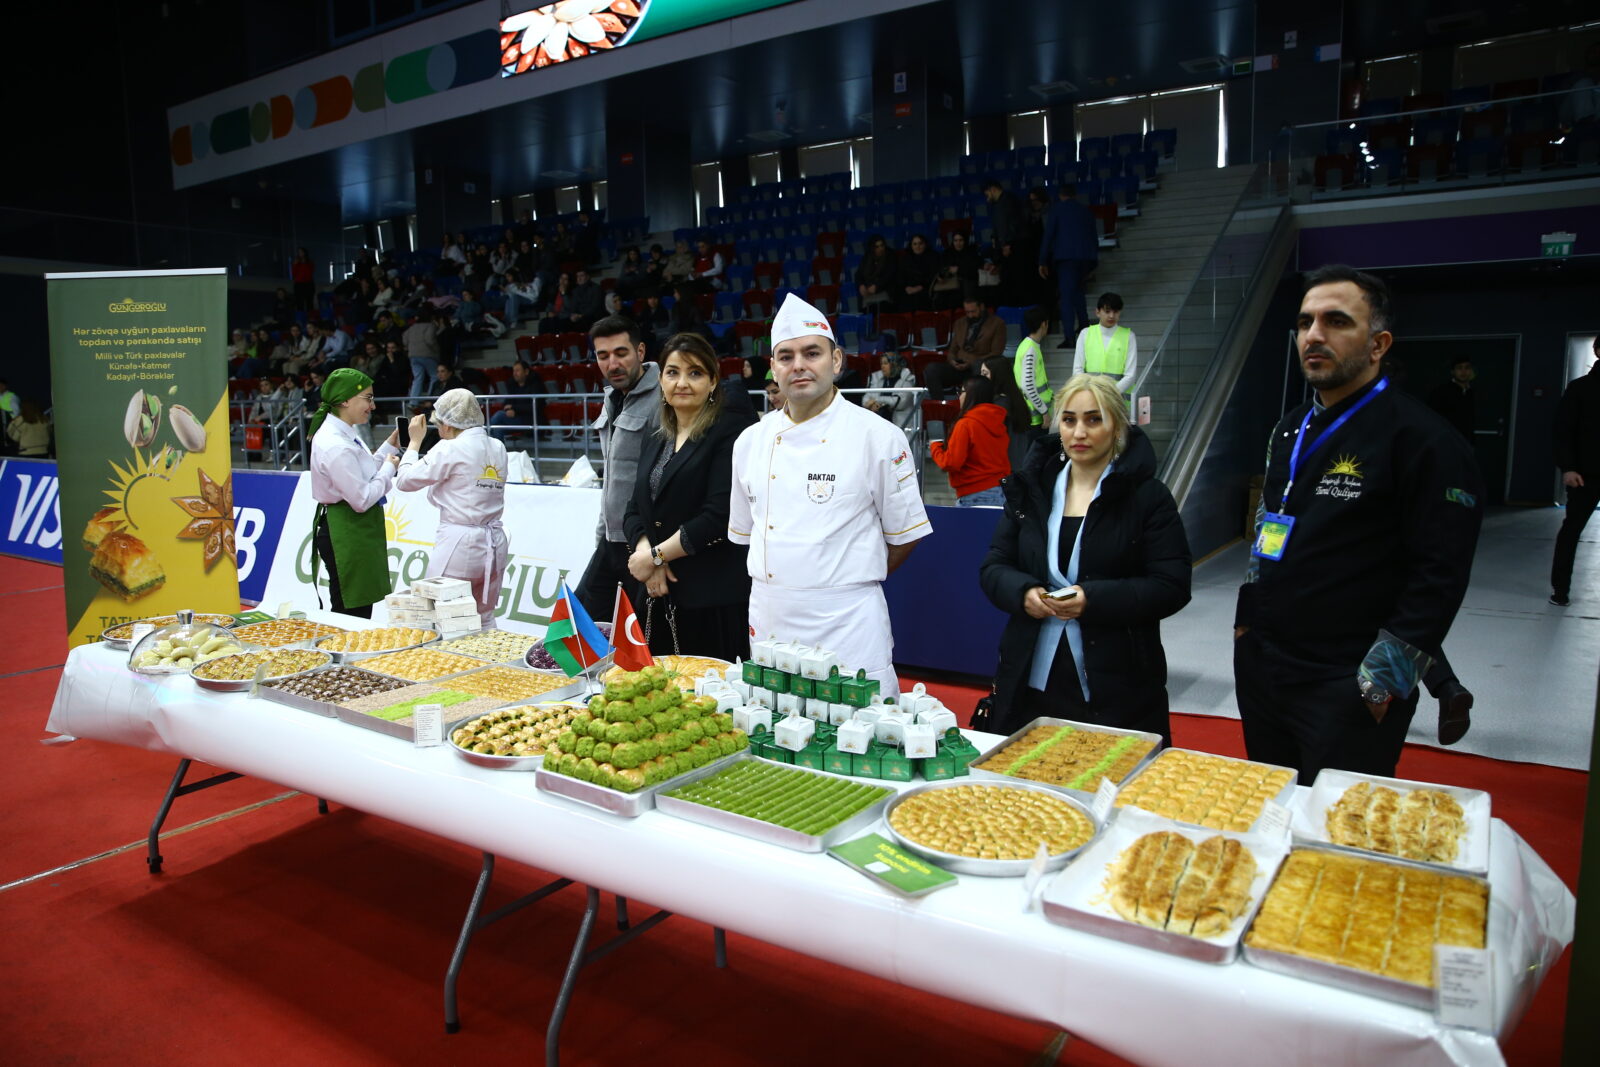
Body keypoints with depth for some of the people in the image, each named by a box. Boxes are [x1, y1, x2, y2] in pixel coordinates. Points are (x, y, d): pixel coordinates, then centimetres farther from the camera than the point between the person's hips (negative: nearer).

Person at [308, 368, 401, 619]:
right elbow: (362, 499, -22)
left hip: (355, 529, 10)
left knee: (356, 611, 16)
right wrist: (389, 468, -9)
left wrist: (390, 447, 10)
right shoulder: (335, 445, -22)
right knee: (352, 614, -2)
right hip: (345, 532, -10)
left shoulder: (343, 433, 9)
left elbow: (363, 473, 15)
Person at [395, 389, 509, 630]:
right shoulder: (498, 448, 8)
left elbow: (404, 480, -4)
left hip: (459, 544, -6)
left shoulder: (450, 449, -11)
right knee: (485, 621, 16)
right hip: (494, 545, 7)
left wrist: (414, 440, 8)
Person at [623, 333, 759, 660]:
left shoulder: (730, 431, -7)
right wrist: (647, 555, -6)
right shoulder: (656, 443, 18)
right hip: (660, 598, 7)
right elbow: (635, 511, 14)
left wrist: (655, 555, -8)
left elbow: (720, 517, -16)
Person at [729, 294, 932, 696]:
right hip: (768, 624, 4)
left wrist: (851, 581, 7)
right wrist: (780, 584, 11)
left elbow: (905, 536, 1)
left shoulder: (879, 437, -6)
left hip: (847, 628, -4)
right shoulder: (750, 442, 7)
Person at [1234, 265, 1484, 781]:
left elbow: (1440, 573, -17)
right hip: (1259, 665, 8)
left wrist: (1386, 675, -18)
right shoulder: (1291, 430, 12)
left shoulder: (1420, 438, -13)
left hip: (1348, 694, -7)